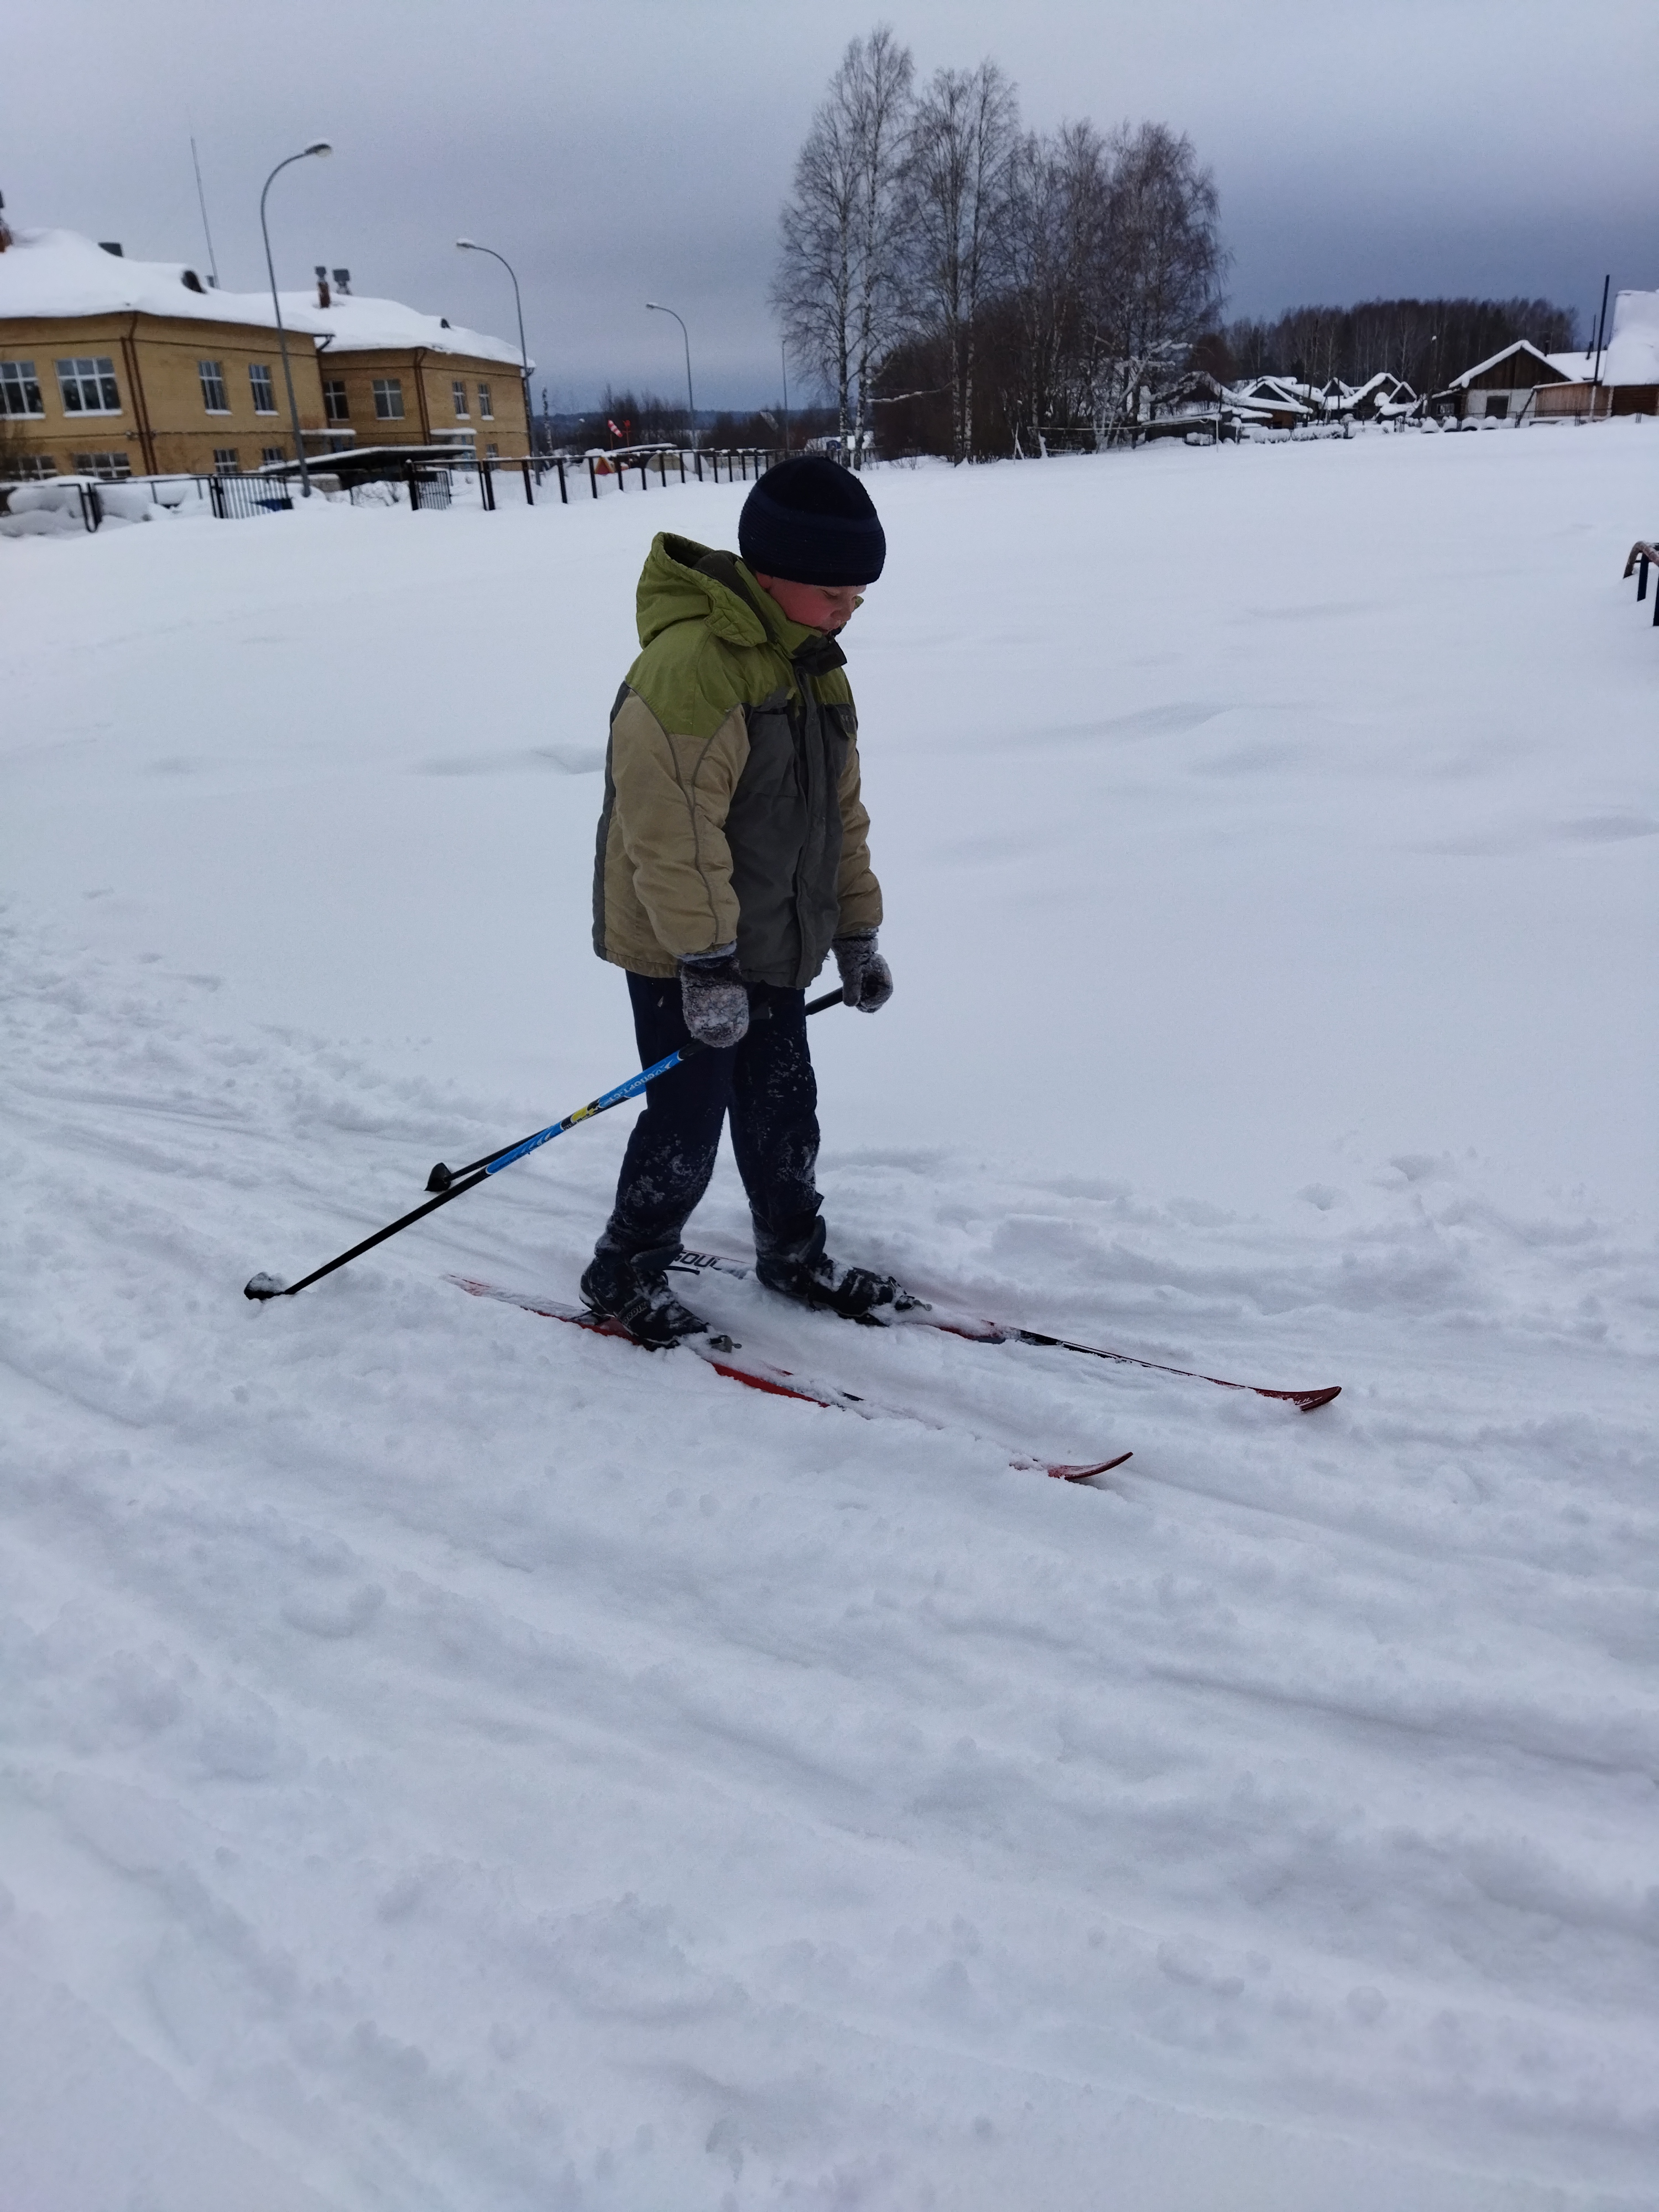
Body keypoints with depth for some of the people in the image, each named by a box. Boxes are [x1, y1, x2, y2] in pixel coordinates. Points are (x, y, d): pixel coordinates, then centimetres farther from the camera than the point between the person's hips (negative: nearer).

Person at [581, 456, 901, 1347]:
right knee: (690, 1119, 0)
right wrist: (707, 962, -24)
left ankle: (794, 1255, 34)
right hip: (682, 952, -8)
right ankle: (624, 1273, 20)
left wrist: (856, 933, 14)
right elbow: (674, 835, -26)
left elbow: (840, 812, 15)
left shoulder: (813, 669, 9)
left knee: (784, 1108, 16)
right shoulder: (687, 666, -23)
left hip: (774, 945, 9)